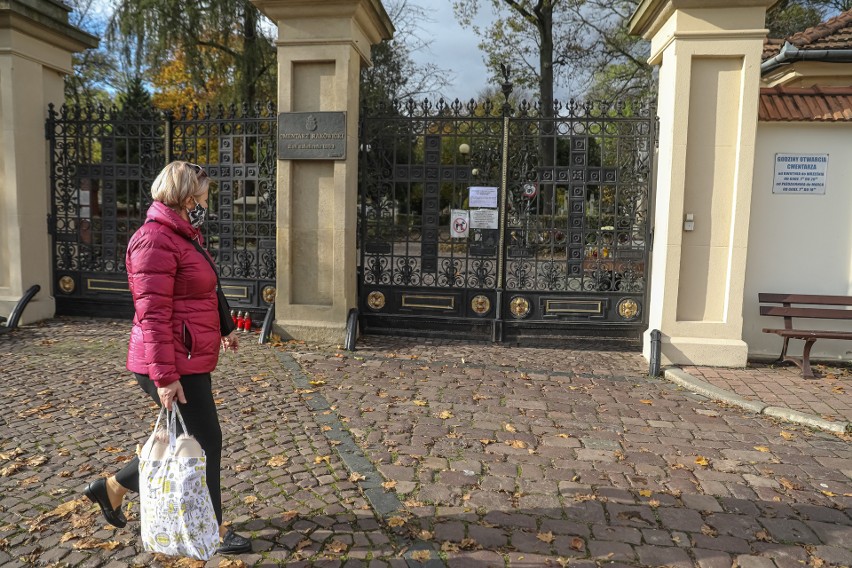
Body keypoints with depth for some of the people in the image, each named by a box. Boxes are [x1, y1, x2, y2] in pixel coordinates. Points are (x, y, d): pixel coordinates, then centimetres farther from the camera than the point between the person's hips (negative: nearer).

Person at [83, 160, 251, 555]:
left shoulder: (179, 237, 14)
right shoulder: (156, 241, -18)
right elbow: (153, 315, -23)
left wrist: (217, 333, 27)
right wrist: (165, 377, -24)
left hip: (191, 362, 10)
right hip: (175, 367, -10)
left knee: (186, 441, 20)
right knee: (206, 443, 2)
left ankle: (112, 488, 35)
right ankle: (214, 531, 19)